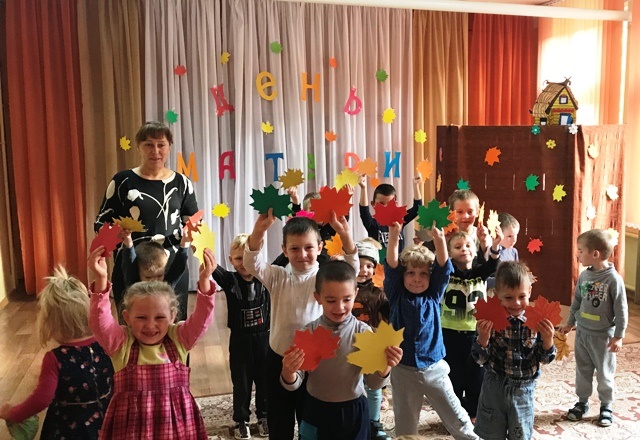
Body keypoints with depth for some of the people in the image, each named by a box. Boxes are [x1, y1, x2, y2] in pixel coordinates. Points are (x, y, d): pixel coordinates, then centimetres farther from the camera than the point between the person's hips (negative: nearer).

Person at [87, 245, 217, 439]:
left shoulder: (178, 339, 1)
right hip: (132, 424, -1)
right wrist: (101, 281, -30)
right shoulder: (121, 342, -2)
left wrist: (204, 281, -26)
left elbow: (201, 318, -12)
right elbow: (99, 322, -16)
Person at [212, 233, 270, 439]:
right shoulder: (230, 280, -11)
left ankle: (264, 416, 36)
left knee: (265, 379, 15)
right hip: (240, 339, -1)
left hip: (263, 337, 1)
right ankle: (241, 420, 31)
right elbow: (214, 268, -27)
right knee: (241, 382, 12)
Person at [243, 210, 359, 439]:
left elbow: (352, 269, -24)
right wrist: (259, 230, -38)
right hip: (279, 359, 1)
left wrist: (345, 234, -42)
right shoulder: (278, 277, -3)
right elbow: (252, 264, -19)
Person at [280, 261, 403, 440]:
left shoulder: (363, 332, -13)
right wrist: (289, 372, -32)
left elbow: (374, 384, -11)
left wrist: (384, 367, -31)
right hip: (316, 411, 1)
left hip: (354, 412, 0)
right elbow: (294, 384, -9)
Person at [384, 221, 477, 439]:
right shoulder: (397, 297, -3)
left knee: (456, 416, 10)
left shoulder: (433, 297, 0)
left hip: (434, 368, 1)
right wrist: (394, 237, -32)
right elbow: (391, 267, -17)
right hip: (404, 370, -1)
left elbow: (444, 268, -14)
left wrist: (439, 239, -30)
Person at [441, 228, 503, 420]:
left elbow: (492, 266, -20)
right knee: (454, 377, 9)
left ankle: (474, 414, 30)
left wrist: (495, 246, -39)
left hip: (476, 332, 2)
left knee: (476, 377, 13)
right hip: (451, 333, -1)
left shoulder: (480, 272, -1)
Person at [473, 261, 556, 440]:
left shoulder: (537, 322, -10)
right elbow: (480, 359, -10)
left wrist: (548, 340, -20)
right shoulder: (491, 320, -14)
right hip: (494, 387, -1)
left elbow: (544, 359, -2)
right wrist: (483, 338, -28)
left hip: (523, 389, 1)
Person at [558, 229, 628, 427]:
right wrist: (570, 323, 17)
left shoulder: (613, 279, -19)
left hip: (603, 335, -5)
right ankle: (582, 402, 30)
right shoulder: (584, 276, -1)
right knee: (582, 371, 16)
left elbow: (621, 310, -14)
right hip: (582, 332, 5)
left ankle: (606, 406, 27)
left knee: (604, 373, 10)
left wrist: (618, 336, -13)